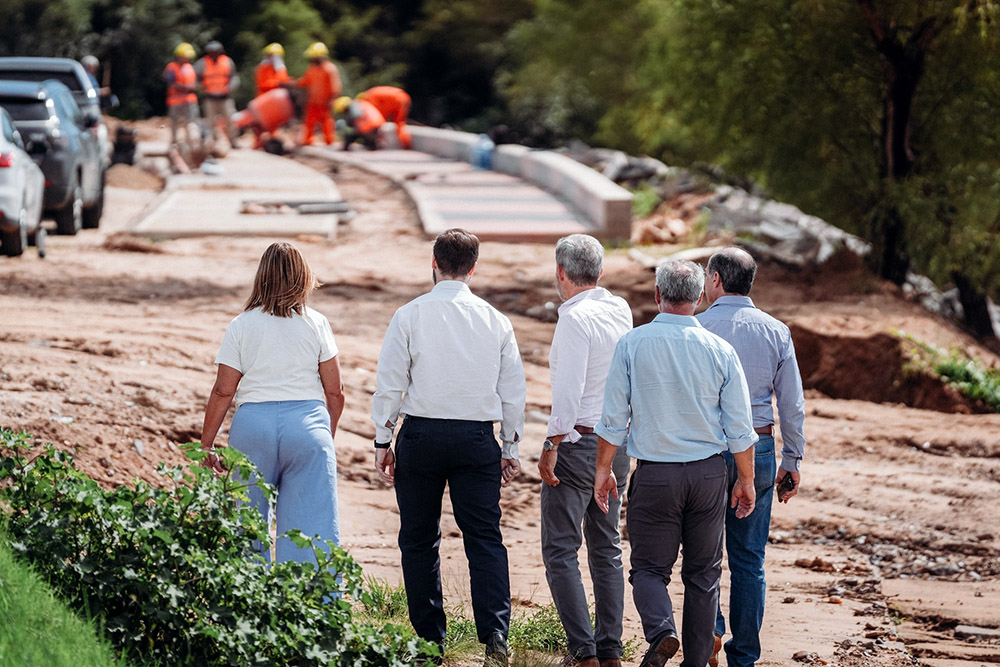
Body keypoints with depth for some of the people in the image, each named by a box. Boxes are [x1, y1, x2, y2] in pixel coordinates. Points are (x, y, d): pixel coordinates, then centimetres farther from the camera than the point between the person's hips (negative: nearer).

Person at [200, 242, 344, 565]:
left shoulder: (241, 326, 2)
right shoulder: (316, 324, 4)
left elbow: (223, 392, 0)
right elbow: (335, 392, 6)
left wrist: (206, 444, 9)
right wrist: (328, 436, 21)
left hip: (253, 425, 0)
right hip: (308, 424, 0)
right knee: (313, 526, -2)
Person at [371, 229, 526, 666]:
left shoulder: (410, 315, -4)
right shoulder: (495, 320, 3)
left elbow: (389, 383, -3)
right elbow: (513, 390, 7)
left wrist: (382, 441, 6)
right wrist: (510, 449, 15)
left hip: (421, 433, -1)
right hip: (477, 437, 1)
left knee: (420, 540, 10)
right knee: (484, 536, 1)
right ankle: (495, 631, -15)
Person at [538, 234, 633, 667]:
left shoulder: (576, 318, -16)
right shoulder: (620, 311, 6)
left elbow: (569, 391, -21)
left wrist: (552, 446, -17)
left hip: (577, 441, -8)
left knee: (560, 551, -3)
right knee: (607, 549, 13)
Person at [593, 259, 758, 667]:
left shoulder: (632, 345, -7)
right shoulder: (720, 351, -3)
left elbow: (613, 418, -4)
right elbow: (739, 428, 0)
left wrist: (603, 470, 8)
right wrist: (746, 480, 12)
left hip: (655, 475, -2)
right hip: (709, 473, 2)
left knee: (649, 567, 7)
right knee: (703, 573, 11)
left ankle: (660, 631, -19)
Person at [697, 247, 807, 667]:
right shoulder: (776, 332, 2)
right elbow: (793, 405, 2)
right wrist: (792, 459, 10)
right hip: (758, 450, 2)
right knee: (749, 557, 8)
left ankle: (710, 629, -6)